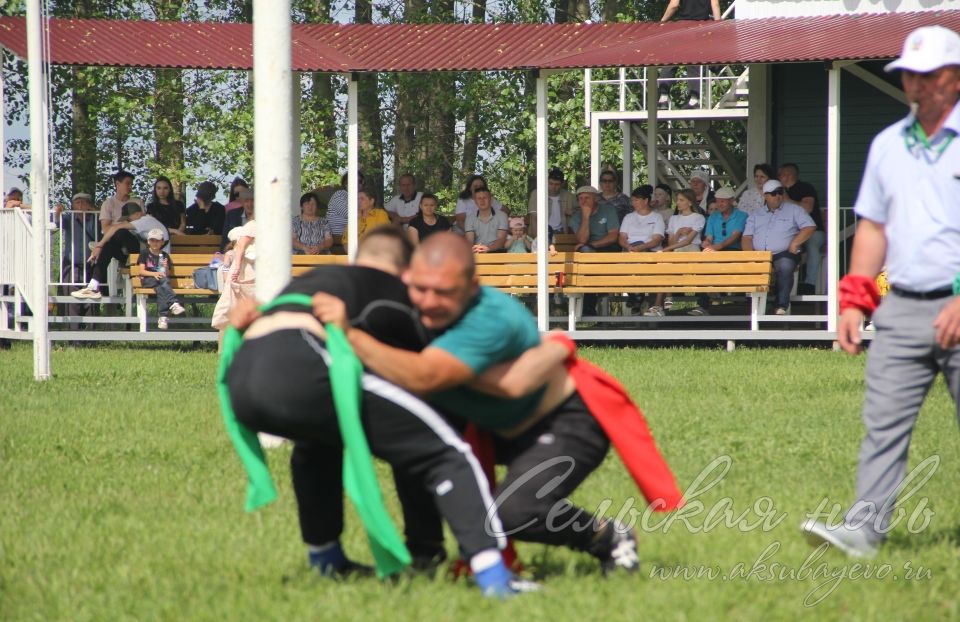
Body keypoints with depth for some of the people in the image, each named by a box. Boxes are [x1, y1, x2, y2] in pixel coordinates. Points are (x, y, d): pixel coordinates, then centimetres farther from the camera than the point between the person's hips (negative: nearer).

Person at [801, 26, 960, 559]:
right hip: (902, 309, 5)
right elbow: (872, 228, 20)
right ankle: (864, 528, -8)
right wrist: (855, 301, 11)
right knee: (883, 423, -4)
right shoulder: (888, 144, 15)